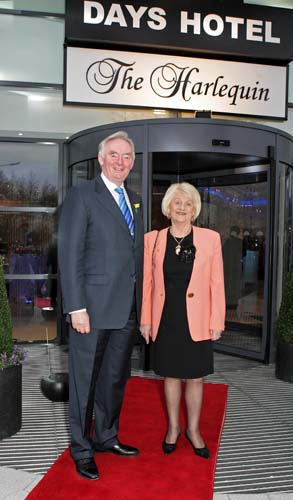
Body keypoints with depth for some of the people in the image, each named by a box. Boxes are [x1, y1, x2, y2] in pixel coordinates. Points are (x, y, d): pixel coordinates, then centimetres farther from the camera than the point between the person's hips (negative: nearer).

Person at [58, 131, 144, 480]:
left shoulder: (134, 200, 14)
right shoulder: (81, 196, -7)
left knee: (116, 379, 19)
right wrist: (76, 308, -16)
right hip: (93, 308, -6)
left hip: (127, 309, 7)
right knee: (85, 382, 9)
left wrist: (140, 303, 10)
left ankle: (106, 437, 39)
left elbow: (136, 253, 14)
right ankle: (81, 450, 29)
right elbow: (70, 255, -12)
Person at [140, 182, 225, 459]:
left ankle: (193, 429, 33)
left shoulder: (210, 238, -3)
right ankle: (173, 427, 35)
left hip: (196, 322, -1)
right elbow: (147, 282, 4)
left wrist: (217, 321, -3)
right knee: (170, 375, 15)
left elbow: (217, 284, -2)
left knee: (195, 377, 10)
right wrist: (146, 319, 3)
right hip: (165, 320, 1)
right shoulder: (153, 239, 0)